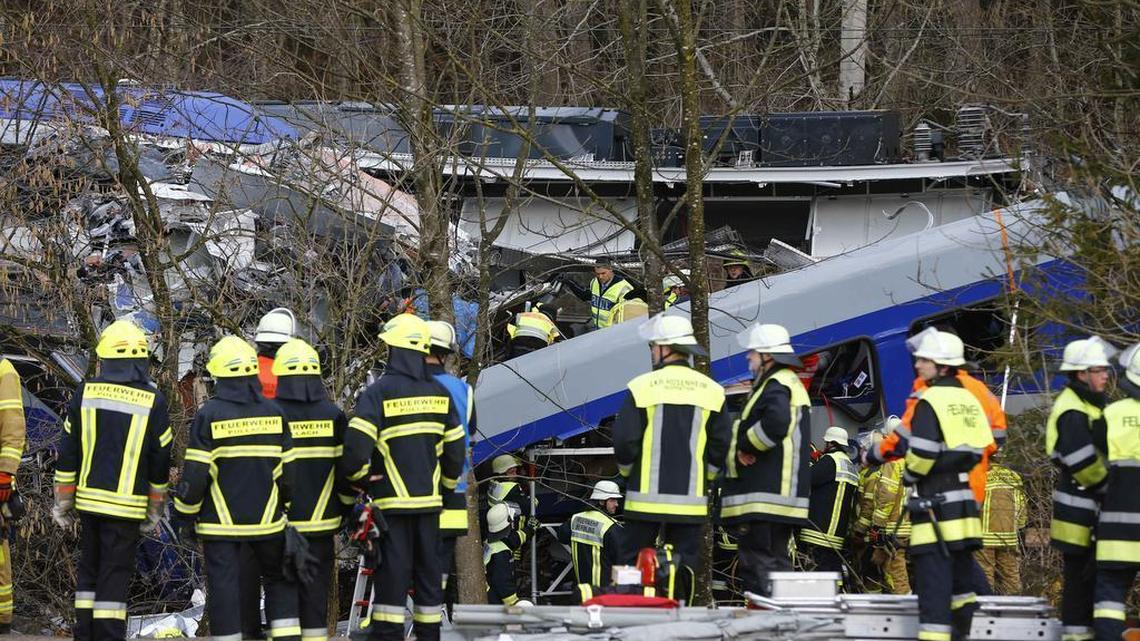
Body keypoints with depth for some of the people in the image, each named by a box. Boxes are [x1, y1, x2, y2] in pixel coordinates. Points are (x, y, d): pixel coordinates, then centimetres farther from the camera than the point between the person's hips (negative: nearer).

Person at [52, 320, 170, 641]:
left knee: (89, 571, 15)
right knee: (115, 576, 0)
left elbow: (68, 453, 3)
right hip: (127, 504, -3)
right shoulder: (153, 402, -6)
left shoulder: (86, 393, -2)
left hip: (89, 498, 3)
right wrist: (155, 510, 12)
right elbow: (160, 462, 1)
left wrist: (62, 500, 12)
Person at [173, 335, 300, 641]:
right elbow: (289, 471, 4)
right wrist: (291, 511, 18)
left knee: (223, 589, 2)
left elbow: (195, 474, -10)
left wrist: (186, 515, 2)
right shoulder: (274, 414, -1)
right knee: (280, 581, 17)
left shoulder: (209, 415, -11)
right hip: (267, 521, 3)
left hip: (220, 522, -3)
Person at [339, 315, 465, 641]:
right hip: (430, 501, 4)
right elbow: (455, 449, 11)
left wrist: (357, 477, 2)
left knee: (392, 573, -3)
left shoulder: (379, 393, -11)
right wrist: (447, 485, 24)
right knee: (429, 572, 11)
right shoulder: (439, 393, 6)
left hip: (392, 502, -4)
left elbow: (356, 447, -17)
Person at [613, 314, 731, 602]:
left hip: (647, 497, -3)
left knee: (634, 568, 3)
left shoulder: (642, 387, -6)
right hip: (691, 500, 3)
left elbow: (624, 441, -7)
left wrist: (628, 472, 12)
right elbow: (722, 445, 5)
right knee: (685, 567, 5)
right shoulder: (711, 391, 5)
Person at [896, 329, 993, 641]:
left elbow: (922, 453, -19)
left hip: (935, 504, -8)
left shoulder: (931, 402, -12)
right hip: (964, 497, 8)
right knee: (963, 565, 16)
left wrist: (910, 474, 2)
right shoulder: (968, 399, 13)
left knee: (933, 572, -8)